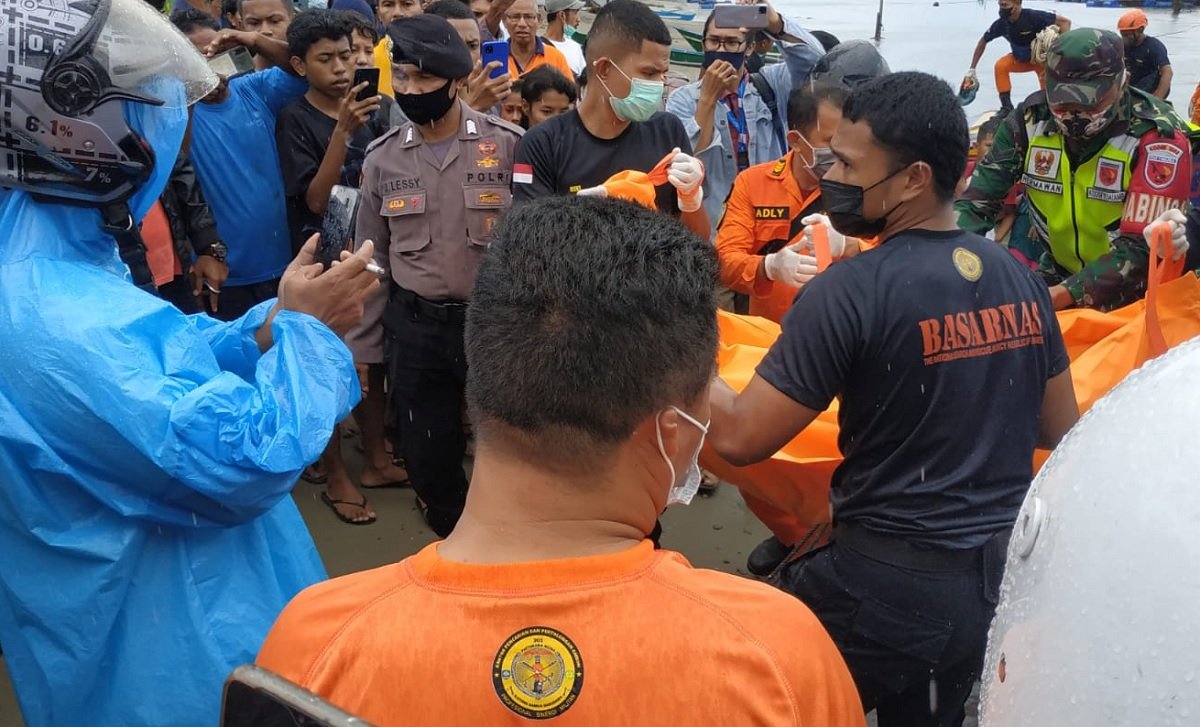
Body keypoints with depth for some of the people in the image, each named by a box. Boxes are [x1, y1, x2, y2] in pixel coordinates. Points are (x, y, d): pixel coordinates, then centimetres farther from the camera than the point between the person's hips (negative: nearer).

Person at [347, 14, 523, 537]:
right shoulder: (382, 158, 2)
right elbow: (370, 261, 8)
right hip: (413, 326, 3)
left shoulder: (509, 145, -8)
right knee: (425, 455, 12)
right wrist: (360, 349, 8)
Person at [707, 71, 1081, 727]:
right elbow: (1062, 432, 11)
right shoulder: (1019, 277, 0)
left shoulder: (851, 290, -20)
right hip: (1005, 580, 7)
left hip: (888, 584, -7)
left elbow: (739, 438, -18)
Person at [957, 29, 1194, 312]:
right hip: (1051, 270, 4)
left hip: (1128, 286, -4)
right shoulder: (1032, 119, -11)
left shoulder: (1157, 137, -22)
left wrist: (1060, 296, -39)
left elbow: (1142, 248, -27)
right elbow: (978, 200, -11)